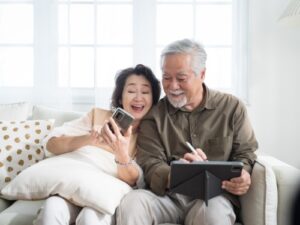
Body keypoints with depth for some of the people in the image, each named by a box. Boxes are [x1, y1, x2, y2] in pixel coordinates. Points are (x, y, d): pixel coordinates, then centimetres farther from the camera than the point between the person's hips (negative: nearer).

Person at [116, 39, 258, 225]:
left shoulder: (232, 107, 9)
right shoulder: (154, 114, 7)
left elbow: (245, 152, 11)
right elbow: (150, 166, -3)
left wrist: (242, 175, -14)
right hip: (166, 195, 1)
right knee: (131, 204, -30)